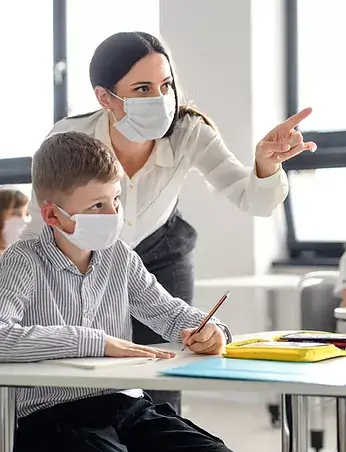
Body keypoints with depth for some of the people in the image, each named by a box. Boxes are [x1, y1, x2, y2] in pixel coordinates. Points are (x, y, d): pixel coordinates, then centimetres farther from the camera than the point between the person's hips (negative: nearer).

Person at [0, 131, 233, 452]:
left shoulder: (120, 257, 9)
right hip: (53, 416, -5)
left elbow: (170, 312, 21)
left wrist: (207, 330, -3)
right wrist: (98, 342, -24)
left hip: (128, 406, 5)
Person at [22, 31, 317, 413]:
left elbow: (255, 201, -30)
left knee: (160, 398, -4)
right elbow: (38, 231, -17)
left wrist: (266, 164, -51)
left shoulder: (190, 133, -27)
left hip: (160, 256, 1)